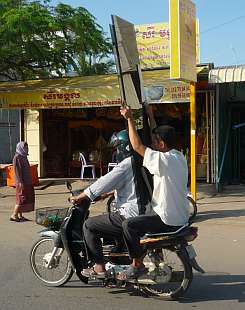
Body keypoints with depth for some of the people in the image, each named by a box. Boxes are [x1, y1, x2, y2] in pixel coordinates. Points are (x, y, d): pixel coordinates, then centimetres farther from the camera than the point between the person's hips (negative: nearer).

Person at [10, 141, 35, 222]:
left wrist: (29, 181, 20)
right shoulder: (17, 157, -13)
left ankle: (20, 215, 14)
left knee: (27, 198, 9)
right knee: (22, 198, -8)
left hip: (27, 181, 9)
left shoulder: (23, 157, 14)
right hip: (22, 182, -9)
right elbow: (17, 170, -18)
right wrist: (20, 182, -22)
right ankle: (14, 215, -2)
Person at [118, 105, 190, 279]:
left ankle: (138, 265, -4)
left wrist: (130, 118, -13)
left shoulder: (164, 160, -21)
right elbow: (159, 135, 20)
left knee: (129, 224, -12)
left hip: (168, 220, -10)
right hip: (181, 217, 10)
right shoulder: (179, 157, 7)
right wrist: (150, 116, 22)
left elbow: (137, 146, -20)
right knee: (142, 219, 28)